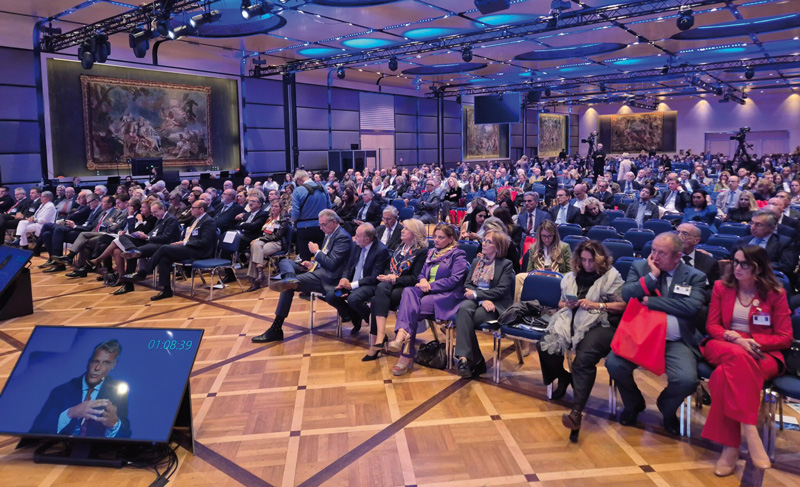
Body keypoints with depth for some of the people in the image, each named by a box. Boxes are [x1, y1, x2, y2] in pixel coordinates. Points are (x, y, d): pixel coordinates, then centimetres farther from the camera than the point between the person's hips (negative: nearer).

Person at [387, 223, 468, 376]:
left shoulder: (458, 255, 2)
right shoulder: (432, 252, 23)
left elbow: (454, 280, -10)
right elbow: (422, 273, 23)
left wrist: (430, 285, -14)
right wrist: (423, 280, -3)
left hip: (447, 296, -6)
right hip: (427, 292, 6)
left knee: (411, 308, -30)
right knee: (409, 291, -31)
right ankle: (403, 337, -46)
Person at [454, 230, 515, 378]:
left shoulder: (506, 264, 5)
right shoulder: (476, 261, 20)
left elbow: (502, 290, -7)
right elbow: (467, 284, 10)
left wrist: (477, 294, -13)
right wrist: (483, 300, -9)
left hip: (496, 305, -4)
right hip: (475, 300, 4)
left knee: (465, 318, -32)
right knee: (463, 309, -34)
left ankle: (465, 358, -25)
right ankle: (465, 358, -37)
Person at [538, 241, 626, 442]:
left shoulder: (611, 276, 4)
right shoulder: (571, 276, 19)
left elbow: (622, 306, -2)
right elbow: (560, 304, 24)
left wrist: (596, 305, -12)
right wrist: (568, 304, 1)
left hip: (600, 324, -5)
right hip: (572, 321, 6)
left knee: (584, 358, -34)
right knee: (544, 346, -19)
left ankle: (577, 412, -41)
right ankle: (563, 378, 12)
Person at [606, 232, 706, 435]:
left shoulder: (695, 277, 5)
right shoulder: (640, 267, 9)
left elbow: (692, 306, -13)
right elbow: (626, 295, -5)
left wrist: (649, 301, -13)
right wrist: (652, 276, -12)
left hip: (677, 342, -1)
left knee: (686, 380, -28)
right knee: (613, 363, -24)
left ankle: (667, 408, 13)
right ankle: (634, 404, 11)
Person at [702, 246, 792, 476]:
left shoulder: (776, 293, 4)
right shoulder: (721, 286, 9)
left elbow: (785, 338, 1)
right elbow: (712, 326, 6)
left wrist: (752, 342, -16)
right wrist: (735, 340, -14)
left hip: (762, 353, -1)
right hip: (723, 347, 1)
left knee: (727, 373, -38)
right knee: (737, 357, -39)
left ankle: (731, 446, -36)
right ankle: (749, 431, -41)